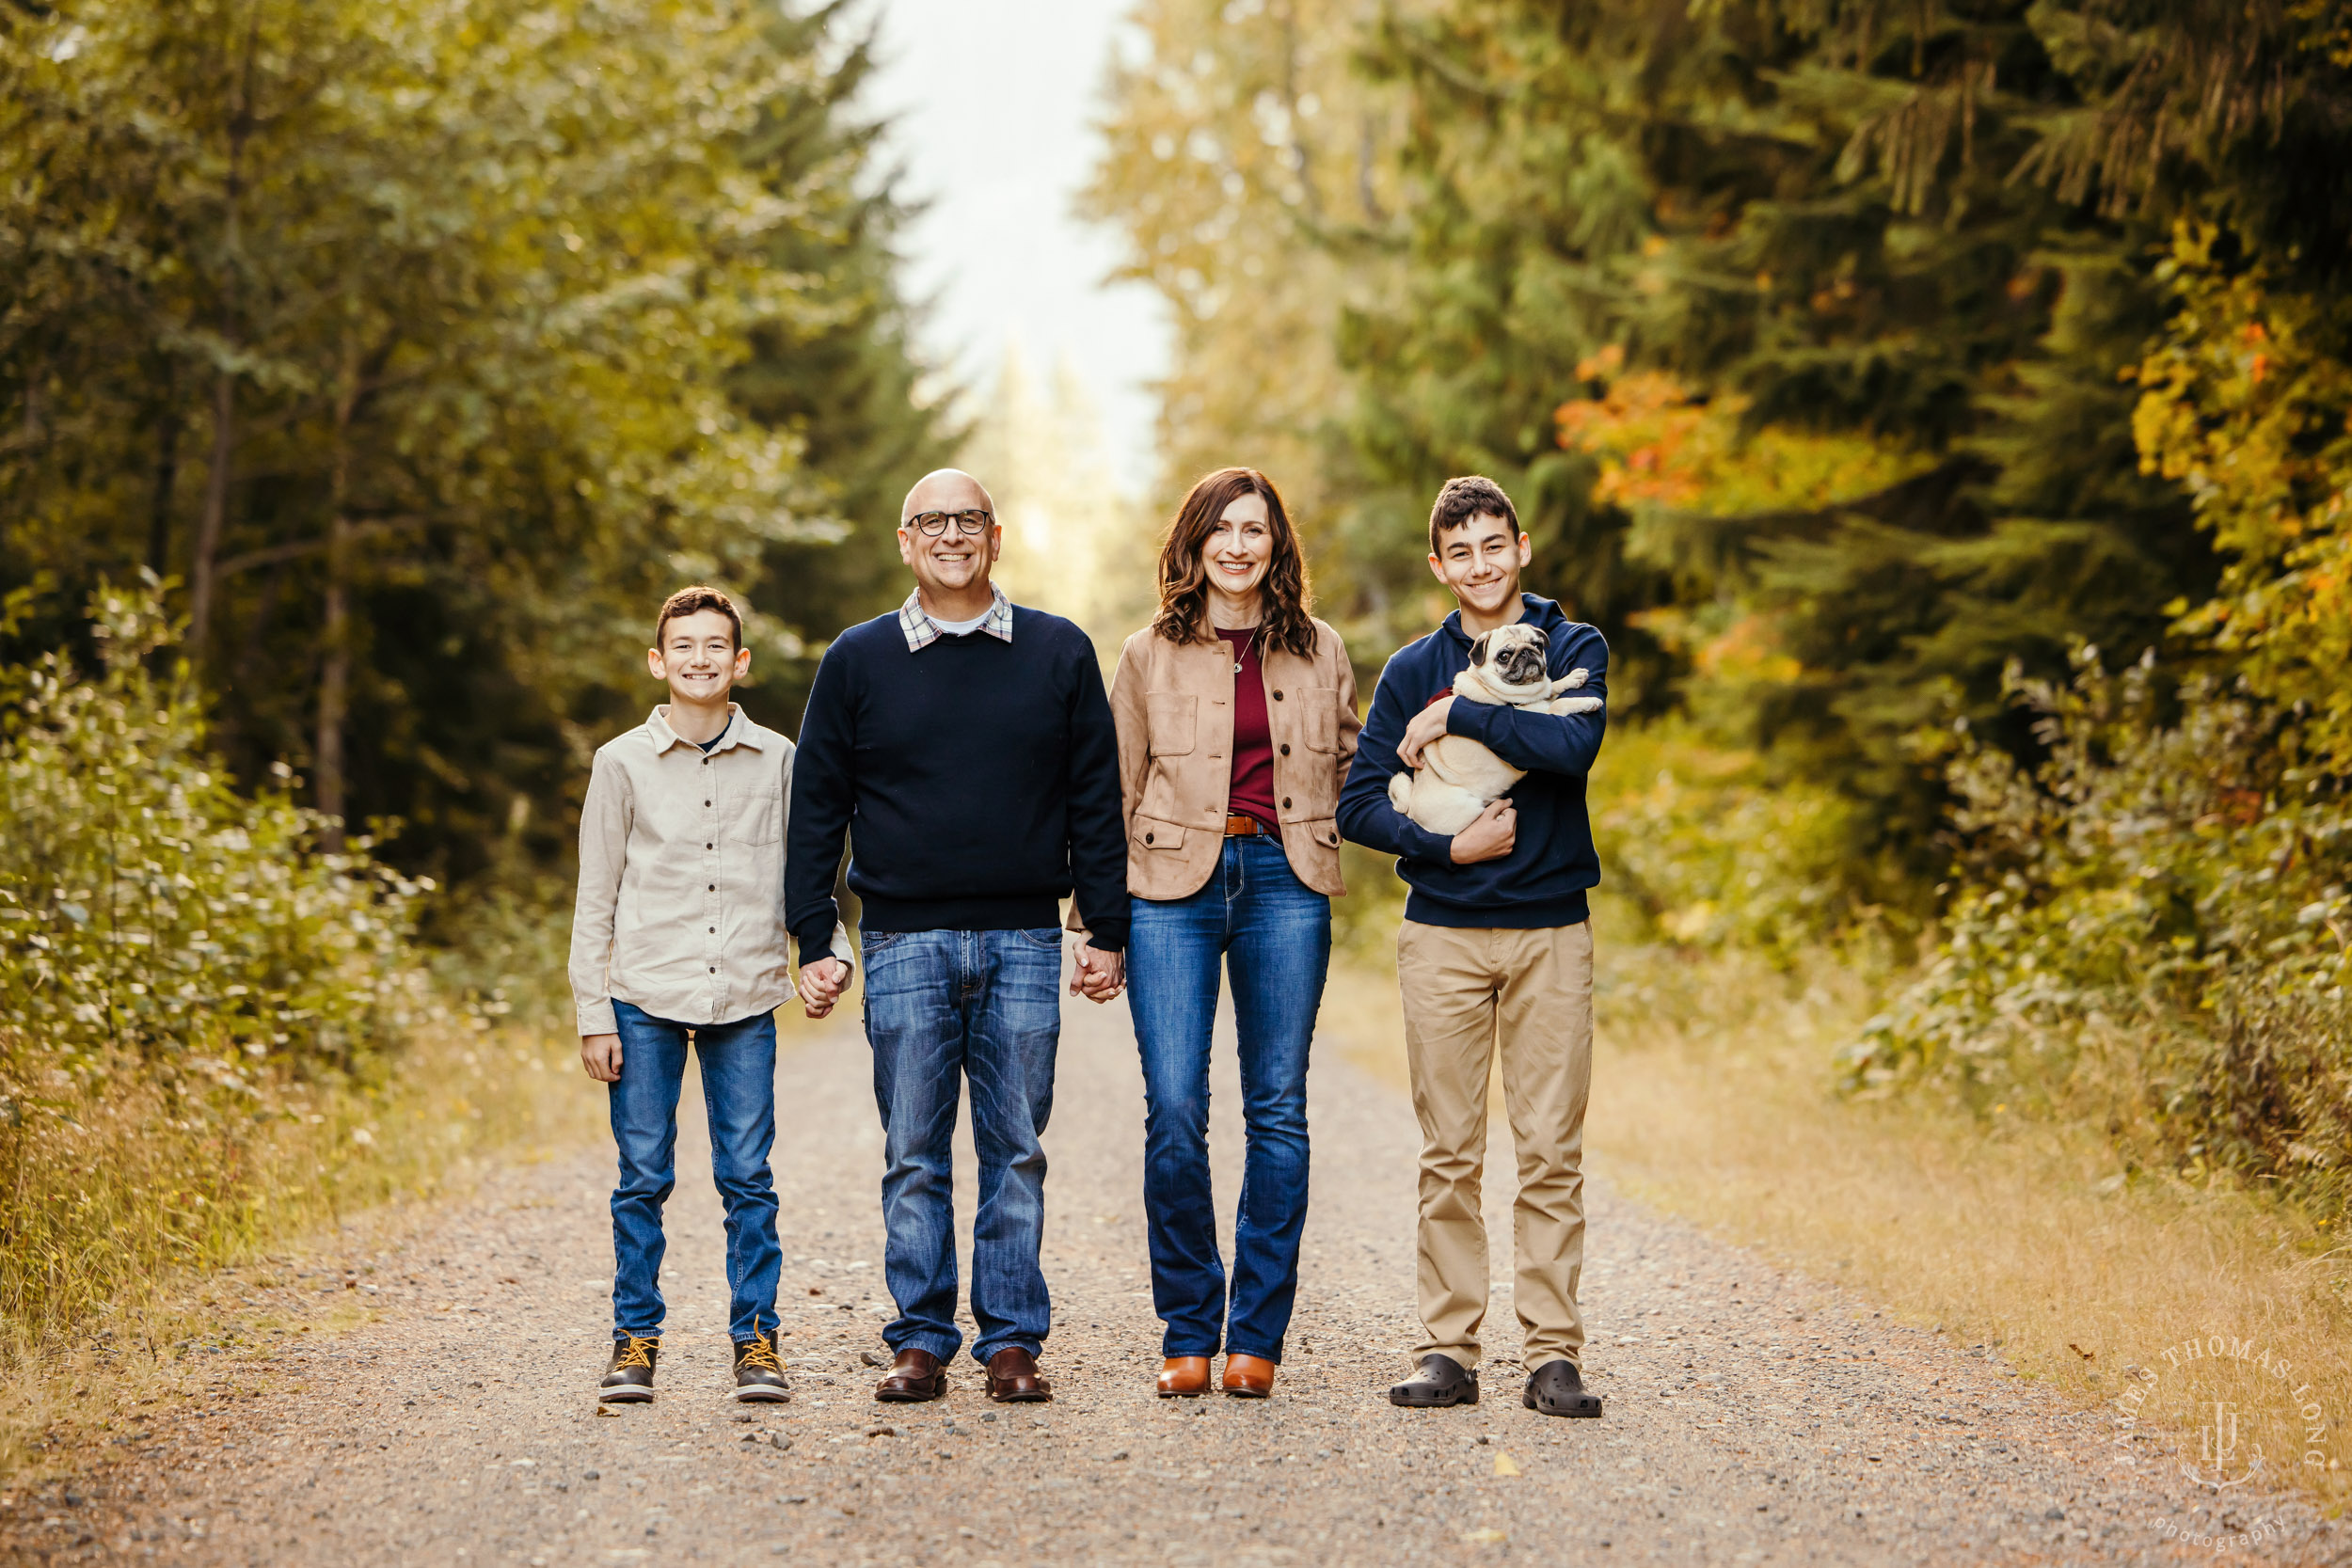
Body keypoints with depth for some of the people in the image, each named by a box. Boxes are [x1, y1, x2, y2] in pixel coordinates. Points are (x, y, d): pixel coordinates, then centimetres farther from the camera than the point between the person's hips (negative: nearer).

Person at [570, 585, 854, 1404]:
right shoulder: (623, 763, 3)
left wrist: (828, 955, -3)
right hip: (645, 998, -1)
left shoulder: (777, 761, 6)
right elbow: (596, 900, 5)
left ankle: (755, 1340, 8)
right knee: (643, 1178, 3)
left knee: (748, 1178, 1)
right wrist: (594, 1015, 1)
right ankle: (635, 1338, 13)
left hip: (746, 999, 1)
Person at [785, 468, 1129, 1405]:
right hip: (904, 943, 0)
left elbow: (1095, 802, 8)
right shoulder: (858, 661, 7)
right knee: (915, 1155, 2)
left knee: (1016, 1150, 3)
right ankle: (921, 1342, 9)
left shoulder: (1059, 653, 7)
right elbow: (815, 808, 8)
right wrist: (813, 942, 2)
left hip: (1025, 942, 0)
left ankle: (1012, 1340, 9)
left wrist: (1106, 932, 3)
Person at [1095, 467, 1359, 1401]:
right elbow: (1116, 793, 9)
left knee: (1277, 1109, 2)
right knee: (1174, 1112, -8)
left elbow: (1348, 767, 21)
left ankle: (1256, 1335, 10)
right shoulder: (1150, 655, 8)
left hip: (1284, 883, 1)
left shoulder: (1319, 652, 11)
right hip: (1173, 885, -1)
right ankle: (1187, 1332, 5)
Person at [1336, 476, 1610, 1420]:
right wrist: (1448, 847, -9)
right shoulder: (1413, 670, 9)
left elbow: (1574, 745, -16)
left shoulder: (1574, 649, 5)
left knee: (1551, 1154, -2)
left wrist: (1457, 716, -12)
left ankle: (1552, 1355, 2)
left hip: (1550, 933, -1)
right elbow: (1358, 803, 4)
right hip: (1442, 935, 1)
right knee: (1449, 1157, 2)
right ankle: (1449, 1351, 7)